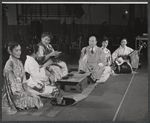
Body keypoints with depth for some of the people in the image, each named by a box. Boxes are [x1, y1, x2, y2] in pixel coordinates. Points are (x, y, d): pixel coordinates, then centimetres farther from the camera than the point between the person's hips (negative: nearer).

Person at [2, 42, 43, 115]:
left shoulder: (19, 62, 8)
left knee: (36, 98, 1)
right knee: (31, 102, -11)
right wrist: (24, 92, -14)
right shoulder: (9, 64, -18)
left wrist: (26, 89, -2)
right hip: (14, 91, -8)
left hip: (20, 89, 8)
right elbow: (11, 80, -18)